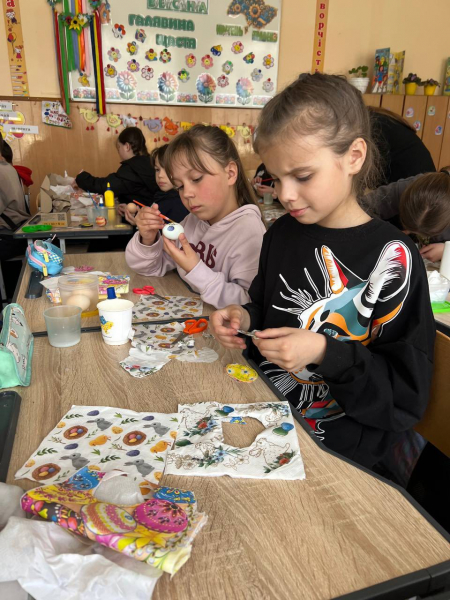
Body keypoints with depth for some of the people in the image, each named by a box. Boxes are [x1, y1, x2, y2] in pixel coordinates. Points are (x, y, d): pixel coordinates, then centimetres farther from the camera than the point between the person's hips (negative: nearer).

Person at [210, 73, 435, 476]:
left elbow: (406, 394, -11)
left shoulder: (391, 257, -14)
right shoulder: (282, 233, 2)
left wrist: (324, 353, -23)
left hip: (337, 449, -5)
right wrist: (245, 318, -4)